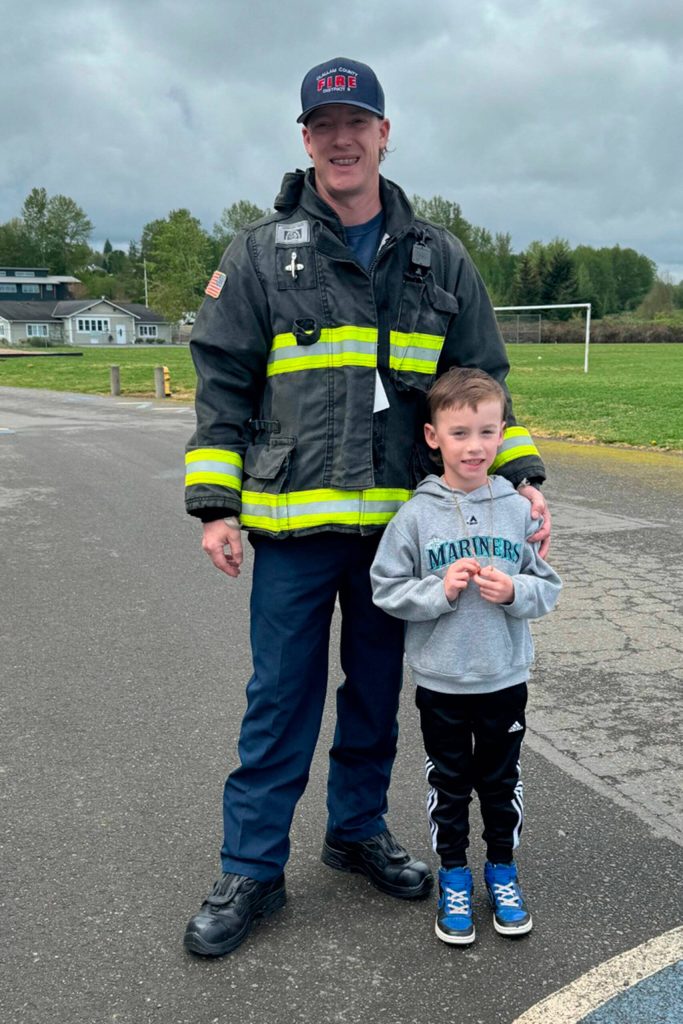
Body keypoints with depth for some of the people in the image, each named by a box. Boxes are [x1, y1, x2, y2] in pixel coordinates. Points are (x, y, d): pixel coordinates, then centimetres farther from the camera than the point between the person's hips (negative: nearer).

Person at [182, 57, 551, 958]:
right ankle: (252, 870, 20)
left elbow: (482, 382, 12)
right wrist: (215, 505, -7)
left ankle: (359, 829, 36)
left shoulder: (438, 258, 9)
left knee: (377, 691, 16)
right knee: (280, 700, 5)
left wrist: (521, 476, 1)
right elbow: (222, 383, 0)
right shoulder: (262, 251, 2)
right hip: (294, 521, -2)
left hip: (400, 519, 3)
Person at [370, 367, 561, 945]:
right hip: (440, 682, -1)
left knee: (502, 781, 17)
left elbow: (549, 588, 1)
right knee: (449, 784, 14)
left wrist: (515, 591, -19)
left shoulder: (518, 510, -5)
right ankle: (453, 876, 34)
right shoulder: (417, 515, -10)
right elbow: (386, 590, -8)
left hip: (506, 679, 2)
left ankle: (503, 870, 38)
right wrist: (440, 590, -22)